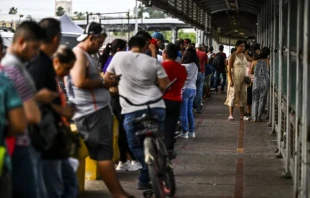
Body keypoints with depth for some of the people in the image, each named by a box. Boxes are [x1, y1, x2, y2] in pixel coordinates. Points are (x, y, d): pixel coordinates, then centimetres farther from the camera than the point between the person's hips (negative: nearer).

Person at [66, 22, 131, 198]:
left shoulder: (88, 55, 20)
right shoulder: (78, 54, -12)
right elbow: (80, 82, -24)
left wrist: (108, 79, 11)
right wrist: (103, 83, -14)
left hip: (99, 109, 11)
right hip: (92, 112, -11)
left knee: (104, 152, 13)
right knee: (104, 153, -8)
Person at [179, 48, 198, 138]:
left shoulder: (184, 66, -15)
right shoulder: (195, 66, 7)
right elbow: (195, 78, 12)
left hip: (185, 89, -7)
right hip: (193, 89, 7)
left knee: (183, 112, -2)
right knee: (190, 111, 14)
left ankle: (185, 132, -1)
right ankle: (191, 131, 17)